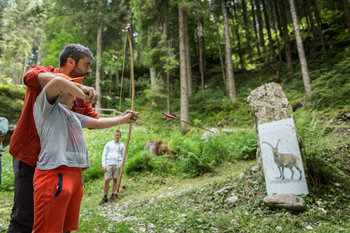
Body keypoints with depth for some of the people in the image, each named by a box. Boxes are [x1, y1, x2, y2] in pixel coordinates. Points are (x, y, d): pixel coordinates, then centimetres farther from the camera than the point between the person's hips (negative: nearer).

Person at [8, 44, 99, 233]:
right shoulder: (44, 72, -9)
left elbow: (95, 121, 7)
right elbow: (32, 76, -33)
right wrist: (77, 86, -43)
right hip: (30, 158, -6)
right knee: (25, 218, -1)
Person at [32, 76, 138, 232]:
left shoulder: (71, 114, 28)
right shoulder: (45, 105, 3)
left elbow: (98, 123, 32)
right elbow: (58, 82, -17)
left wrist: (123, 119, 35)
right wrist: (84, 95, -2)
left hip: (75, 175, 9)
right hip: (54, 174, -8)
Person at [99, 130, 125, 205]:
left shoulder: (122, 145, 12)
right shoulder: (108, 144, 10)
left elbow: (123, 156, 10)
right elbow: (104, 155, 7)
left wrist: (121, 165, -5)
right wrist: (103, 165, -3)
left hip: (117, 165, 1)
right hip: (109, 164, -1)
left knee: (115, 180, 0)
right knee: (106, 180, -4)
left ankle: (112, 196, 11)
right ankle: (105, 197, 5)